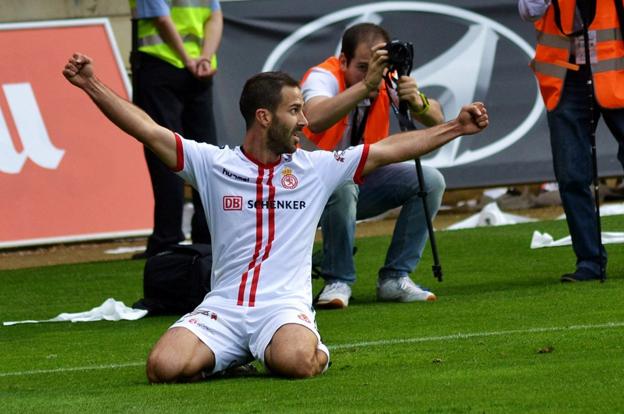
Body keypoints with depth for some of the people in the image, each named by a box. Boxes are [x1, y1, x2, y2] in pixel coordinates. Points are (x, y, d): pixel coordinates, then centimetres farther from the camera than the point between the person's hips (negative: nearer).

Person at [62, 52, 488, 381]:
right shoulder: (214, 164, 6)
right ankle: (231, 357, 9)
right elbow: (149, 130, 2)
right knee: (164, 367, -24)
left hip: (285, 307, -1)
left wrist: (455, 127, 8)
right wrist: (92, 85, -7)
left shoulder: (316, 168, 9)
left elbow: (390, 149, 11)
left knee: (295, 360, -36)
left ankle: (317, 351, 4)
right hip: (222, 307, 1)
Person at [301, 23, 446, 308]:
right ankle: (338, 282, -21)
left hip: (364, 180, 6)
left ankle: (395, 278, -7)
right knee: (341, 186, -39)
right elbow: (315, 121, -46)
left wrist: (418, 103, -41)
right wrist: (366, 85, -52)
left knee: (430, 181, -13)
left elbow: (436, 120, -18)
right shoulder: (324, 76, -22)